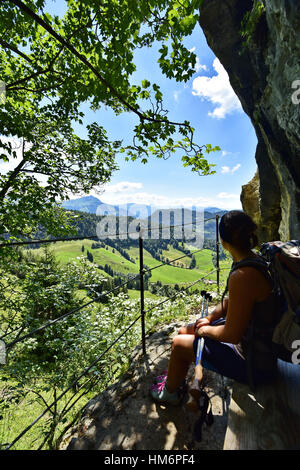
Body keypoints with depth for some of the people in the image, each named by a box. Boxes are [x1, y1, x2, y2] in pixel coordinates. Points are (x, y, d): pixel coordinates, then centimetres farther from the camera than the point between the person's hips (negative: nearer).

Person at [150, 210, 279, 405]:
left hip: (253, 362, -8)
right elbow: (231, 301, 9)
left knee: (179, 344, 3)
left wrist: (205, 330, -9)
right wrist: (209, 318, 2)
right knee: (184, 332, 14)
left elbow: (231, 335, -27)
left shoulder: (242, 276, -36)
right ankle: (176, 377, 41)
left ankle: (169, 392, 34)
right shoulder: (253, 259, -4)